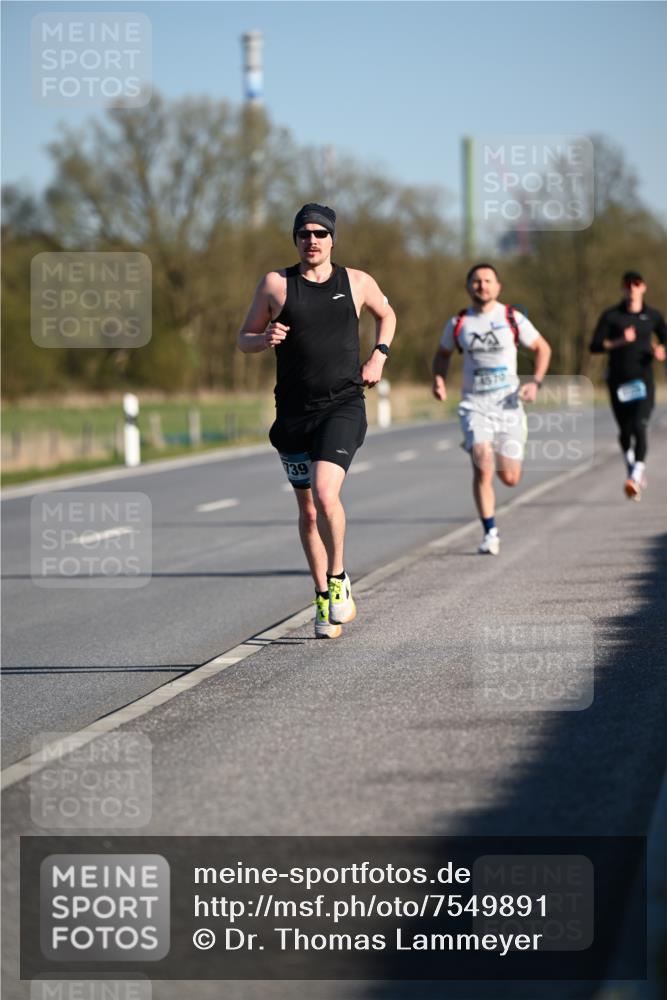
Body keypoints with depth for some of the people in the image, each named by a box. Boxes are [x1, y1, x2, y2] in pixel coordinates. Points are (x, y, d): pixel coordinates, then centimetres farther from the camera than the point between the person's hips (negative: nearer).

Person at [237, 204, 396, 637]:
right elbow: (244, 340, 9)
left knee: (326, 494, -23)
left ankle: (338, 579, -2)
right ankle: (324, 599, 24)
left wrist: (378, 357, 9)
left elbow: (387, 315, 25)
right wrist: (266, 338, -13)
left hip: (343, 406, -2)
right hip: (294, 412, 2)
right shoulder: (276, 283, 3)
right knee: (308, 511, 9)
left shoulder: (357, 282, 4)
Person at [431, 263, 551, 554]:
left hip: (508, 403, 0)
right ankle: (490, 533, -5)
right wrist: (439, 380, 0)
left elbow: (543, 348, 10)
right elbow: (442, 354, 20)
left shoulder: (512, 319, -1)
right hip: (474, 404, 0)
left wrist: (535, 382, -5)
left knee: (510, 479, 1)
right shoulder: (458, 323, 3)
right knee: (482, 470, -19)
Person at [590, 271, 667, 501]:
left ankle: (636, 478, -24)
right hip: (618, 381, 1)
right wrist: (619, 342, -20)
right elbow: (595, 346, -5)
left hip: (643, 380, -1)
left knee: (639, 427, -18)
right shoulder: (611, 316, 2)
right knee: (625, 431, 9)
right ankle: (632, 469, 34)